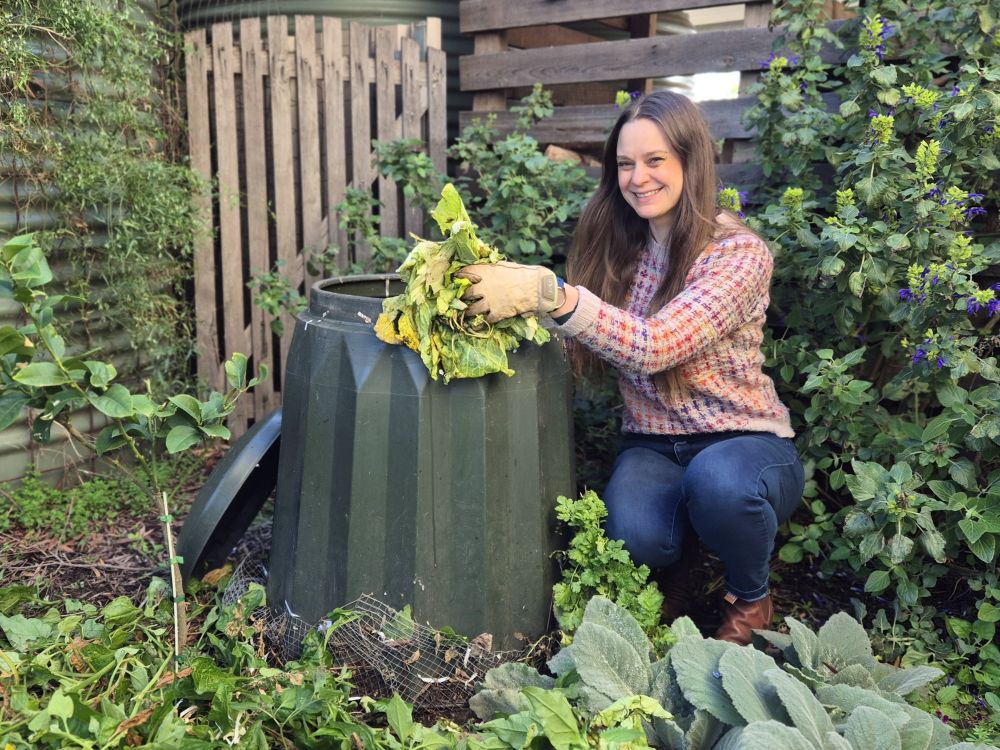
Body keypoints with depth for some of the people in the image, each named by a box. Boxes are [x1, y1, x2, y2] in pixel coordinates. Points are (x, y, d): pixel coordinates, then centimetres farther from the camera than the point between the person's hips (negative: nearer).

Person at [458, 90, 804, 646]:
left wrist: (548, 293, -39)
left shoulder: (738, 252, -13)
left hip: (744, 444, -2)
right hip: (653, 448, 3)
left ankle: (751, 598, -2)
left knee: (717, 480, -38)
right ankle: (673, 578, 10)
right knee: (635, 536, -30)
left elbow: (654, 346, -29)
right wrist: (513, 284, -19)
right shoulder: (617, 250, 5)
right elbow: (587, 353, -2)